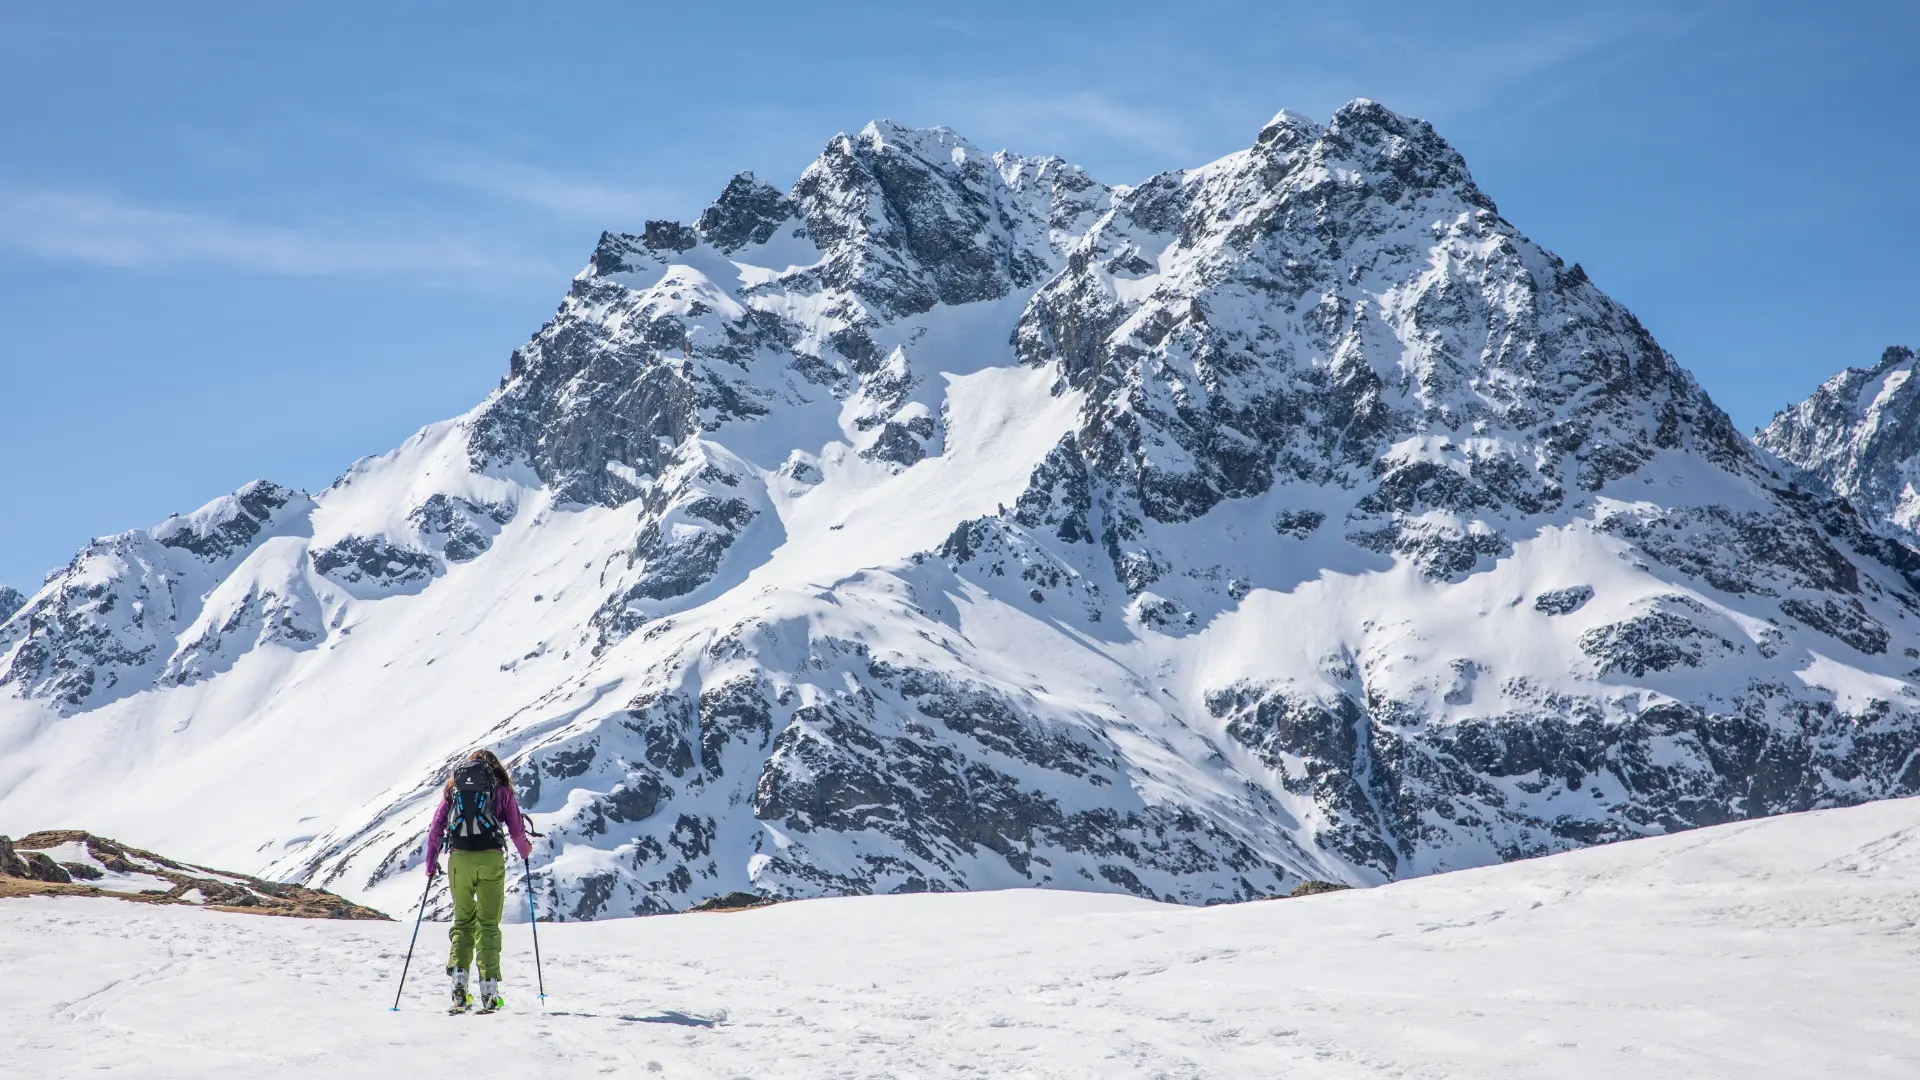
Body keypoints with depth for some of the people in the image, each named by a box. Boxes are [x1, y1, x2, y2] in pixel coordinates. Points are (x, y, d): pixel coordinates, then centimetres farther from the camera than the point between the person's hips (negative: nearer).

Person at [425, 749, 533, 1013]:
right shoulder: (501, 788, 11)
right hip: (491, 859, -2)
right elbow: (516, 830, 7)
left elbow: (436, 829, 11)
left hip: (459, 860, 2)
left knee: (463, 921, 15)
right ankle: (489, 988, -4)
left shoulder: (453, 786, 17)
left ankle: (458, 974, -4)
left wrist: (431, 864, 20)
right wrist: (525, 851, 26)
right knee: (488, 924, 5)